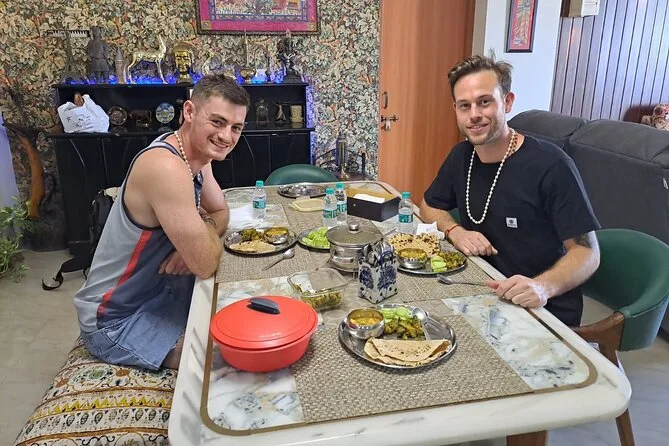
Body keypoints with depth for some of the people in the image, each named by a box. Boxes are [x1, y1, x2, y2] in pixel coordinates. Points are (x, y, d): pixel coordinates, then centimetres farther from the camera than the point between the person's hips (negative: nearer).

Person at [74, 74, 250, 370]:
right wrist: (206, 223, -10)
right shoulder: (166, 167, -34)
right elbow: (205, 265, -33)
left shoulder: (196, 153, -3)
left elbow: (220, 213, 9)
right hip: (116, 320, -9)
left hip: (159, 288, 9)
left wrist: (195, 242, -14)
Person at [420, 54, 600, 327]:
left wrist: (543, 287, -34)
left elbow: (587, 252, -14)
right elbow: (429, 206, 15)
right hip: (483, 295, 5)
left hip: (546, 312, -5)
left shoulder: (551, 165, -18)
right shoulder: (461, 156, 1)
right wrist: (455, 232, -7)